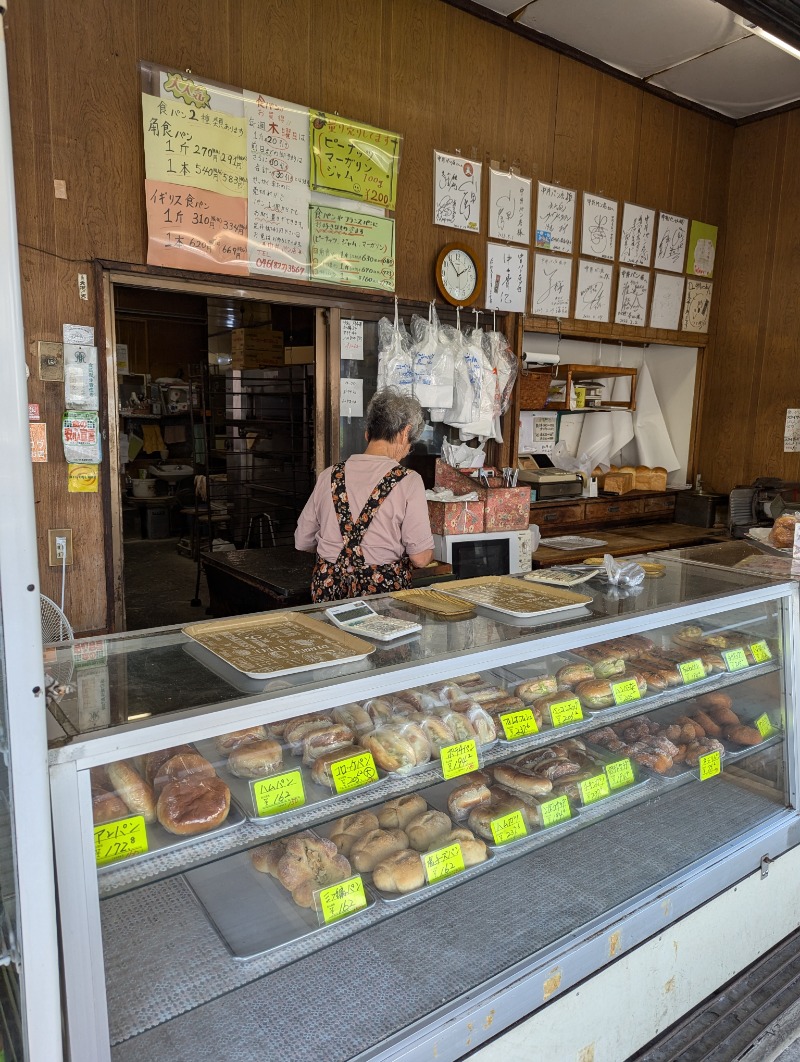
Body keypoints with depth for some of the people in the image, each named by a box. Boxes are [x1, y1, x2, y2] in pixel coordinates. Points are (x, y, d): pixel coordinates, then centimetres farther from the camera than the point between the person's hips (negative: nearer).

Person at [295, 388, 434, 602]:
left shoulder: (329, 476, 5)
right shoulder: (408, 481, -7)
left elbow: (302, 542, 13)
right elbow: (420, 558, -7)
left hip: (327, 589, 5)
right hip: (382, 591, -4)